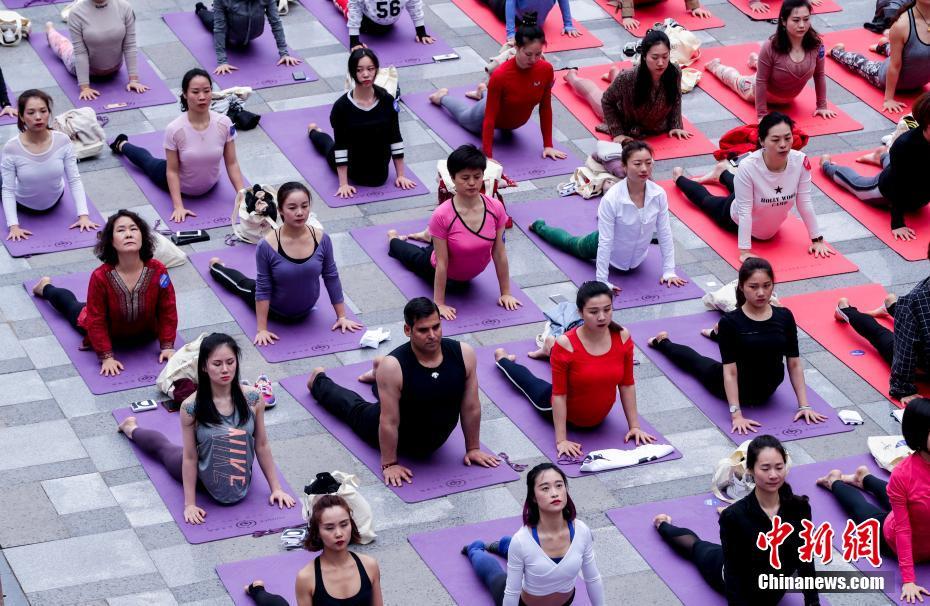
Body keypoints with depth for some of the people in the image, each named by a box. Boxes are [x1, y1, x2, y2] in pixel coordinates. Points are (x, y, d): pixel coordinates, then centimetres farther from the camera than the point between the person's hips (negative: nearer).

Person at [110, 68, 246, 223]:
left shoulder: (224, 124, -30)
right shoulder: (175, 129, -35)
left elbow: (232, 164, -17)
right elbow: (172, 171, -24)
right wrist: (178, 206, -28)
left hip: (210, 184, 1)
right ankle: (122, 145, 58)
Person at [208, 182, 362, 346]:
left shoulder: (322, 239, -25)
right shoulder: (268, 245, -32)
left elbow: (331, 277, -11)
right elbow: (263, 289, -22)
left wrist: (342, 317, -7)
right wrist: (262, 329, -20)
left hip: (305, 311, 1)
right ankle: (216, 266, 58)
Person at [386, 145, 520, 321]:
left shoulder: (496, 208, -30)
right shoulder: (442, 216, -39)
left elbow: (499, 254, -19)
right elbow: (441, 264, -31)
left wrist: (505, 293, -13)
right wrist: (439, 304, -25)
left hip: (470, 275, 3)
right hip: (445, 276, -3)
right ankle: (394, 240, 58)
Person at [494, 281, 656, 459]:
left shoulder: (622, 337, -25)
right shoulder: (566, 344, -35)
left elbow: (627, 384, -13)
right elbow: (559, 394, -29)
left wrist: (634, 426, -11)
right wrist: (561, 440, -29)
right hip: (566, 413, -3)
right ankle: (503, 359, 58)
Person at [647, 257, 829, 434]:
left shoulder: (784, 317, -18)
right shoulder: (731, 322, -26)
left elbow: (794, 364, -11)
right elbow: (730, 371, -27)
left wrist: (804, 406, -16)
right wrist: (736, 414, -33)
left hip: (767, 391, 3)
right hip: (737, 390, -3)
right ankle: (662, 342, 56)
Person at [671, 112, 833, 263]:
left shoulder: (800, 162, -33)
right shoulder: (748, 167, -42)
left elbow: (804, 203, -21)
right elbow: (744, 211, -36)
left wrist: (817, 240, -16)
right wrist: (744, 252, -37)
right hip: (736, 220, -3)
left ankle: (722, 173, 66)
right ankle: (679, 177, 58)